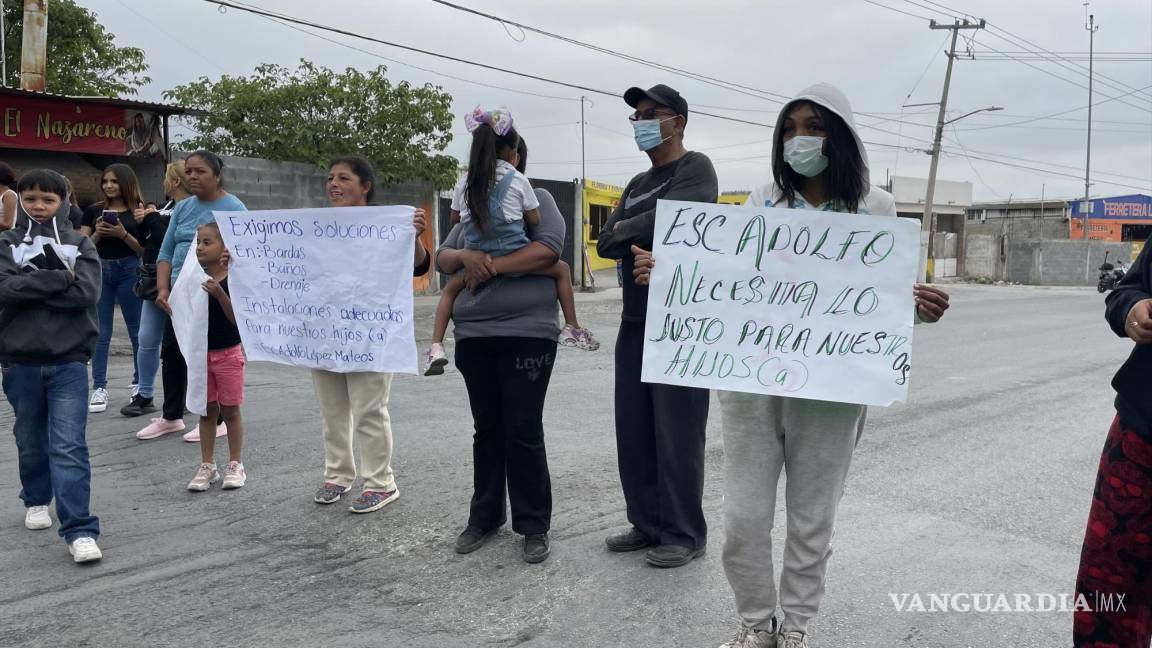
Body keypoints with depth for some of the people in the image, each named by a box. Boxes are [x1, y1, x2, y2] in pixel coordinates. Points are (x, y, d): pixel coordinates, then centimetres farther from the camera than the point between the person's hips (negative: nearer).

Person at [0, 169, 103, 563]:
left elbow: (87, 293, -12)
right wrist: (60, 278, -15)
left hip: (68, 361, -2)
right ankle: (37, 500, 40)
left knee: (69, 446, -8)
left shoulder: (80, 245, 3)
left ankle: (80, 530, -8)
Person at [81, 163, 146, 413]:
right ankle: (99, 388, 7)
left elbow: (145, 250, 0)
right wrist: (97, 235, -10)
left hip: (129, 271, -2)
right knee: (100, 333, 3)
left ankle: (139, 384, 18)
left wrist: (123, 235, -14)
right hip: (100, 271, 2)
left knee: (136, 331, 5)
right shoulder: (93, 211, 8)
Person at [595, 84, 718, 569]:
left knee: (677, 434, -3)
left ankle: (684, 535, 8)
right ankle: (647, 523, 21)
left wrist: (625, 230, 0)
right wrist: (640, 239, -8)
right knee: (634, 432, 9)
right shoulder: (637, 186, 21)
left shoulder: (695, 169, -2)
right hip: (635, 322, 8)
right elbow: (605, 245, 10)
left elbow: (664, 222, -18)